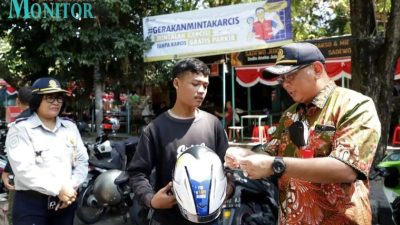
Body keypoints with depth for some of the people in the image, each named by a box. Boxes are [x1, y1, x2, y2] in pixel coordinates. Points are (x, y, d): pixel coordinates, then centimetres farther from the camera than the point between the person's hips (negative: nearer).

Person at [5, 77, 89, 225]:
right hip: (31, 203, -5)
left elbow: (82, 161, 8)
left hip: (66, 200, 5)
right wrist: (58, 189, -19)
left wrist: (73, 187, -9)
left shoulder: (70, 127, 10)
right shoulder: (20, 129, -6)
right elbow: (24, 170, -17)